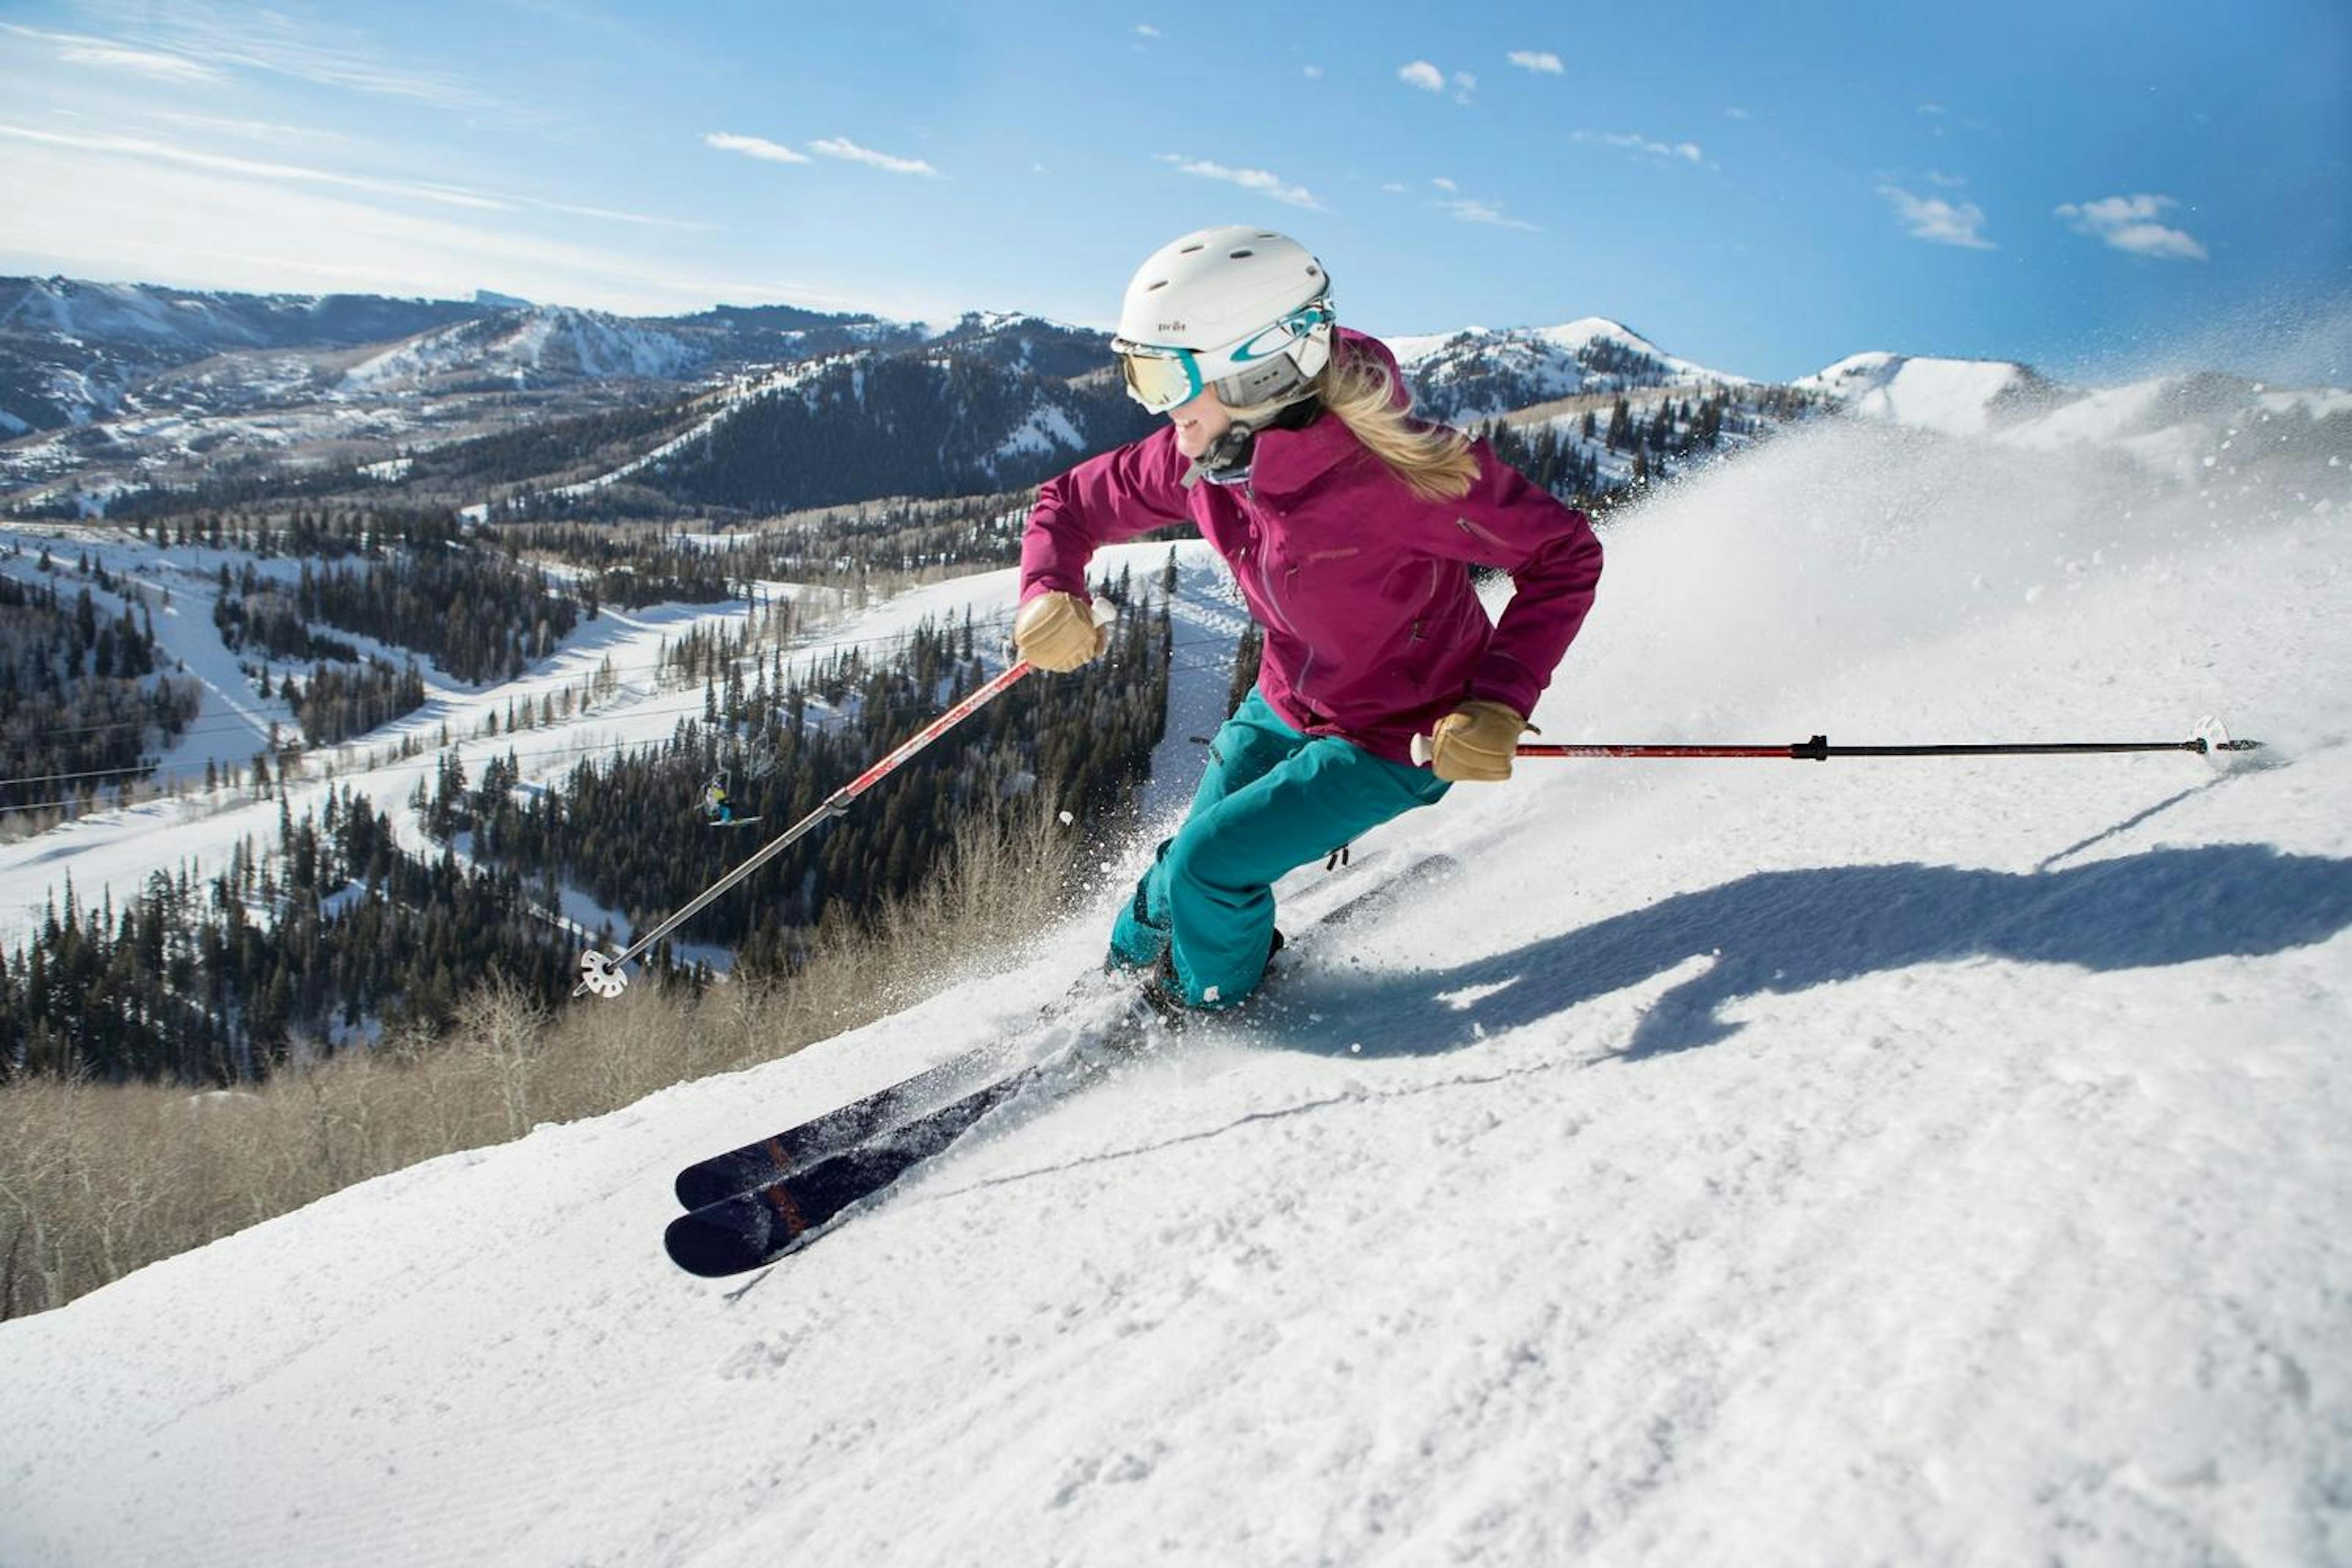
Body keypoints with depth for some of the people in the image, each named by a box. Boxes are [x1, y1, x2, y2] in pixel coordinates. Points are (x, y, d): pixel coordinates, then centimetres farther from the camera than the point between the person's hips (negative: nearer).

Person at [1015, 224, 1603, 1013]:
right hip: (1282, 708, 6)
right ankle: (1131, 957, 43)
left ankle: (1210, 1002, 18)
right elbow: (1072, 502, 0)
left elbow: (1566, 553, -25)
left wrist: (1499, 704, -33)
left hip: (1399, 738, -6)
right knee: (1188, 862, 10)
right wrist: (1049, 593, -21)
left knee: (1209, 865, -14)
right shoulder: (1198, 458, -17)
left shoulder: (1398, 471, -35)